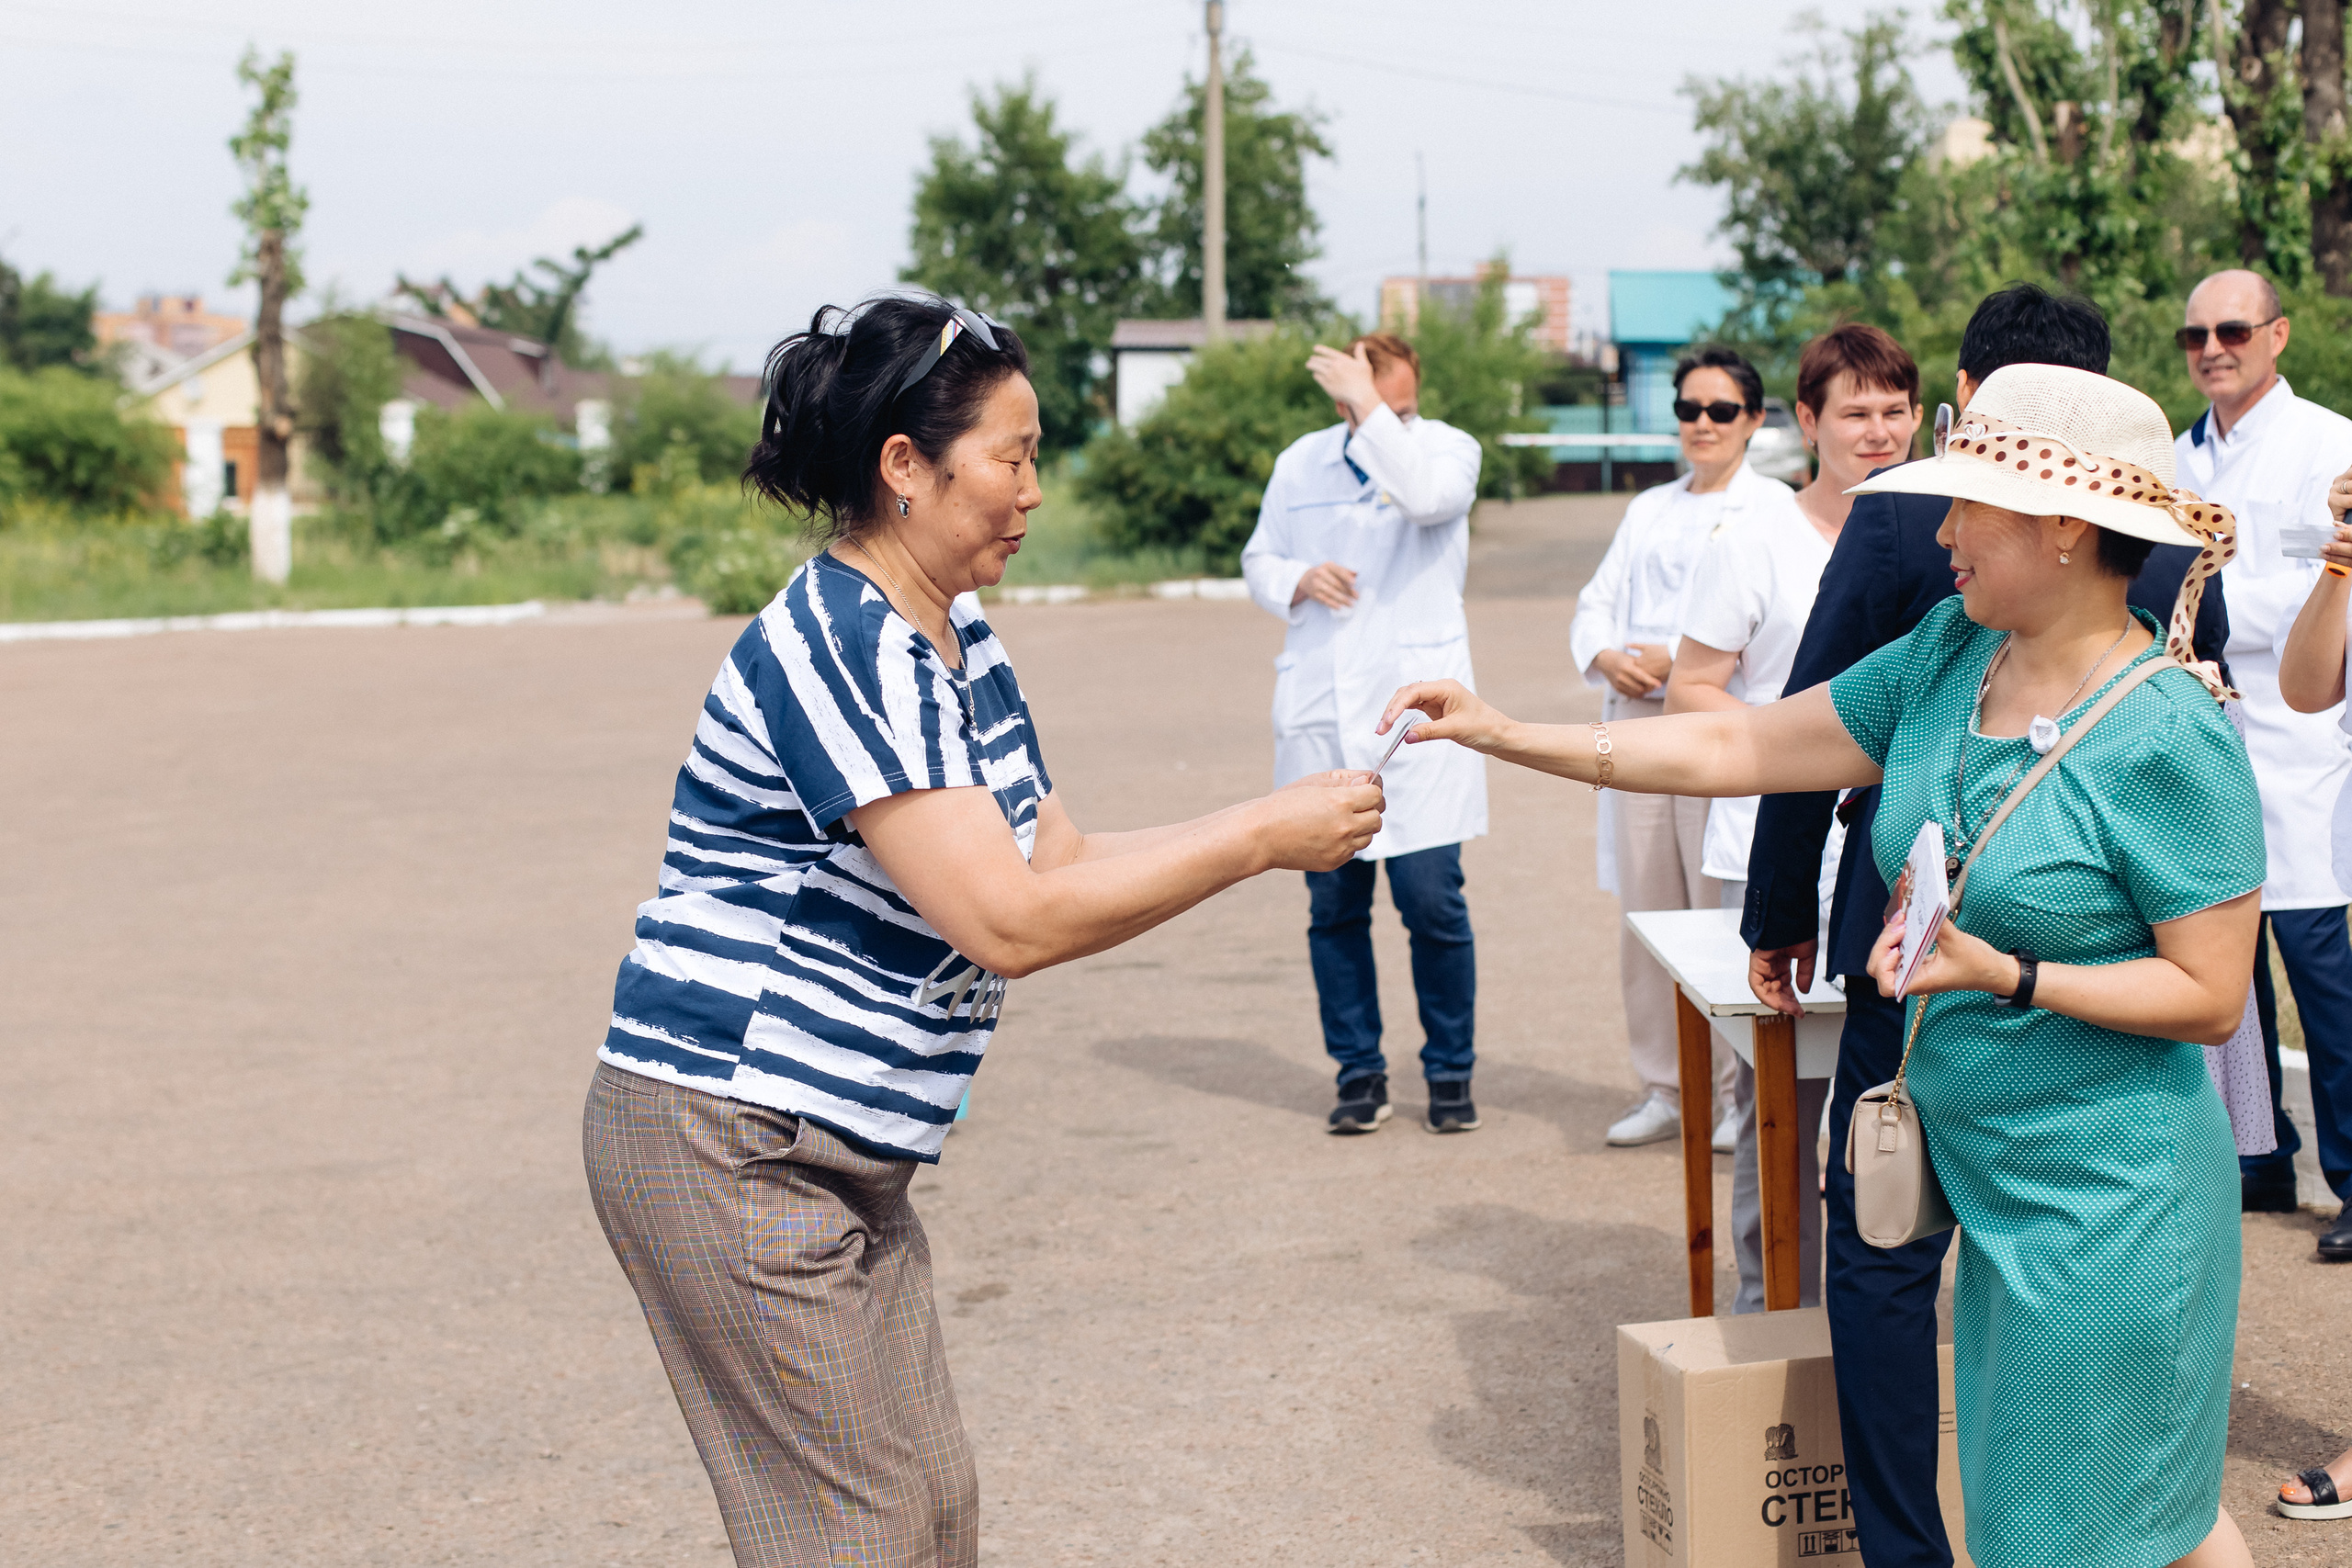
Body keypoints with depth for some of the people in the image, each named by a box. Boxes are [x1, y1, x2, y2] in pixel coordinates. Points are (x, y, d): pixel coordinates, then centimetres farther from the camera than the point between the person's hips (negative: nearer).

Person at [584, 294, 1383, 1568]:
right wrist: (1260, 838, -20)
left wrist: (1277, 826, 1)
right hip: (729, 1143, -10)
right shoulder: (837, 646, -21)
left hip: (847, 1160, 10)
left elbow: (1060, 863, 13)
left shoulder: (958, 646, 11)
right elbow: (1009, 923, -26)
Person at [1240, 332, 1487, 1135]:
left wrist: (1374, 412, -24)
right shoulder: (1300, 464, 11)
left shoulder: (1449, 449, 1)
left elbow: (1426, 495, -22)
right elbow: (1258, 558, 19)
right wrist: (1299, 580, -1)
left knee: (1432, 901, -6)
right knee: (1334, 906, 6)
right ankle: (1359, 1072, 17)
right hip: (1318, 712, 3)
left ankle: (1450, 1070, 10)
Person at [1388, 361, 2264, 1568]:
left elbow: (2211, 998, -15)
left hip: (2106, 1196, -7)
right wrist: (1501, 734, 0)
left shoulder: (2171, 737, -19)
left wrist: (2008, 976, -26)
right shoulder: (1948, 659, 2)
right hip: (1979, 1170, 7)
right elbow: (1738, 750, 4)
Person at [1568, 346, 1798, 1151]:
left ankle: (1741, 1091, 2)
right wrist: (1604, 656, -5)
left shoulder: (1773, 506, 3)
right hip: (1640, 722, 5)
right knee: (1645, 912, 6)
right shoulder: (1649, 509, 22)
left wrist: (1678, 658, -16)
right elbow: (1596, 601, 16)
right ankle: (1664, 1087, 15)